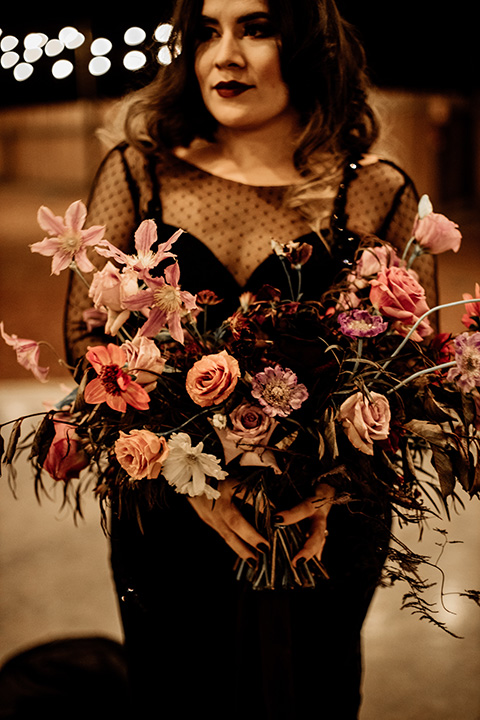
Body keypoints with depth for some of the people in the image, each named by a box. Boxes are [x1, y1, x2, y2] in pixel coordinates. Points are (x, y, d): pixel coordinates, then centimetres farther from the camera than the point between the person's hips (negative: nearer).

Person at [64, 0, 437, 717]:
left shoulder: (381, 196, -6)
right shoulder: (137, 173, -3)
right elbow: (84, 335, -4)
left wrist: (330, 480, -22)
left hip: (327, 528, 0)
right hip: (167, 518, 1)